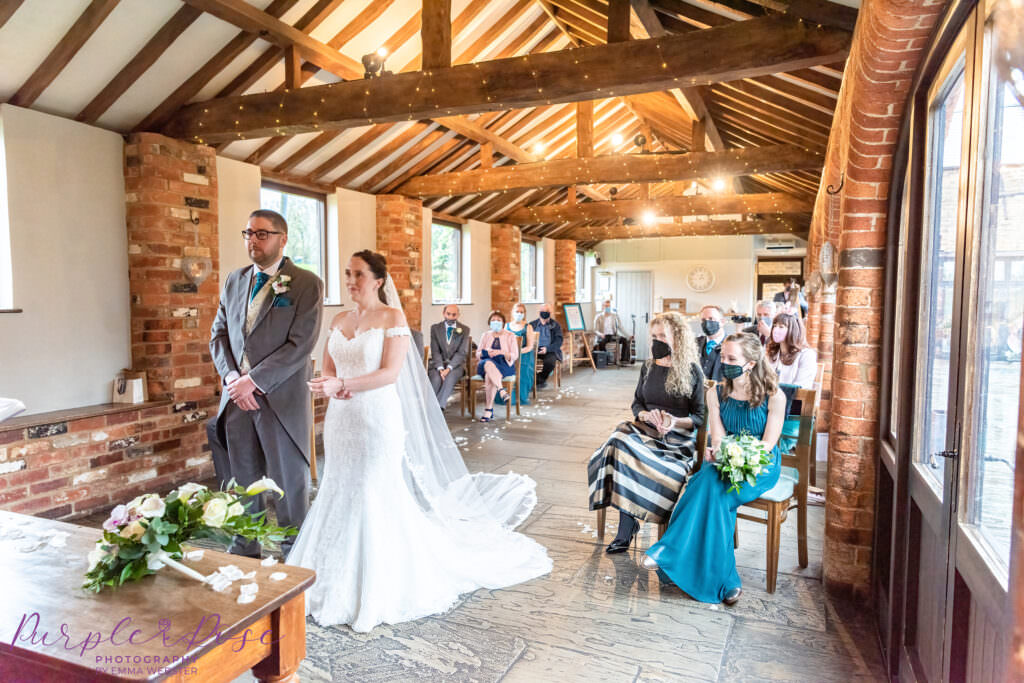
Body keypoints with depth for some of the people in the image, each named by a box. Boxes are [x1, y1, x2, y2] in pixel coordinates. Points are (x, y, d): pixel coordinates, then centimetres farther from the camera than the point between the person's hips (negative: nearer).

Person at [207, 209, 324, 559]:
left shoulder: (307, 284, -7)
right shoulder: (234, 281, 12)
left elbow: (300, 344, -15)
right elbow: (218, 333, 12)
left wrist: (253, 380, -16)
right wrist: (231, 376, -5)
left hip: (281, 398, -5)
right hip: (237, 397, 5)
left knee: (289, 483, 6)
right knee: (242, 482, 14)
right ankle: (244, 549, 30)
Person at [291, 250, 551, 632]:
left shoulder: (392, 317, -6)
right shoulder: (339, 320, 12)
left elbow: (391, 372, -15)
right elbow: (326, 371, 12)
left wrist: (342, 384, -23)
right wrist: (332, 388, -10)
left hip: (378, 418, -6)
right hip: (341, 419, 6)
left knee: (375, 497, -5)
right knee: (340, 493, 11)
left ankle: (378, 591, 11)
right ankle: (340, 583, 27)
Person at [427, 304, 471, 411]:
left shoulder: (464, 329, 4)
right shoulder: (435, 328, 6)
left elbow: (462, 352, -5)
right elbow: (435, 351, -1)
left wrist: (449, 368, -18)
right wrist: (440, 369, -17)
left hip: (456, 364, -1)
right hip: (438, 363, 1)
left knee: (450, 377, -34)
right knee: (436, 379, -32)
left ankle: (439, 407, -33)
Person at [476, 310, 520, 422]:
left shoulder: (510, 336, 10)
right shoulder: (485, 335, 19)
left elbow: (514, 356, 2)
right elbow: (478, 354, 14)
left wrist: (501, 352, -16)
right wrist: (487, 352, -8)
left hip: (504, 365, -2)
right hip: (485, 364, 3)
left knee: (489, 376, -37)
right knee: (488, 363, -38)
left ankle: (488, 409, -33)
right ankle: (501, 390, -47)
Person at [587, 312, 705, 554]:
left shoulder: (693, 371, 2)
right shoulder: (648, 367, 15)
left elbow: (700, 417, 2)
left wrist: (675, 421, -16)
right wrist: (647, 415, -6)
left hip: (678, 437, -4)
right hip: (644, 430, 4)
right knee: (620, 444, -31)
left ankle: (626, 529, -20)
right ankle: (626, 529, -26)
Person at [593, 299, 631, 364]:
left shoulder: (615, 315, 9)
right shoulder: (598, 317, 3)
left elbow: (620, 327, 7)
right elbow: (595, 330, -3)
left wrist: (627, 335, -5)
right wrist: (600, 334, -25)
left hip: (613, 335, 3)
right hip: (603, 336, -3)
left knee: (625, 340, -26)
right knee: (601, 342, -38)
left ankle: (623, 359, -24)